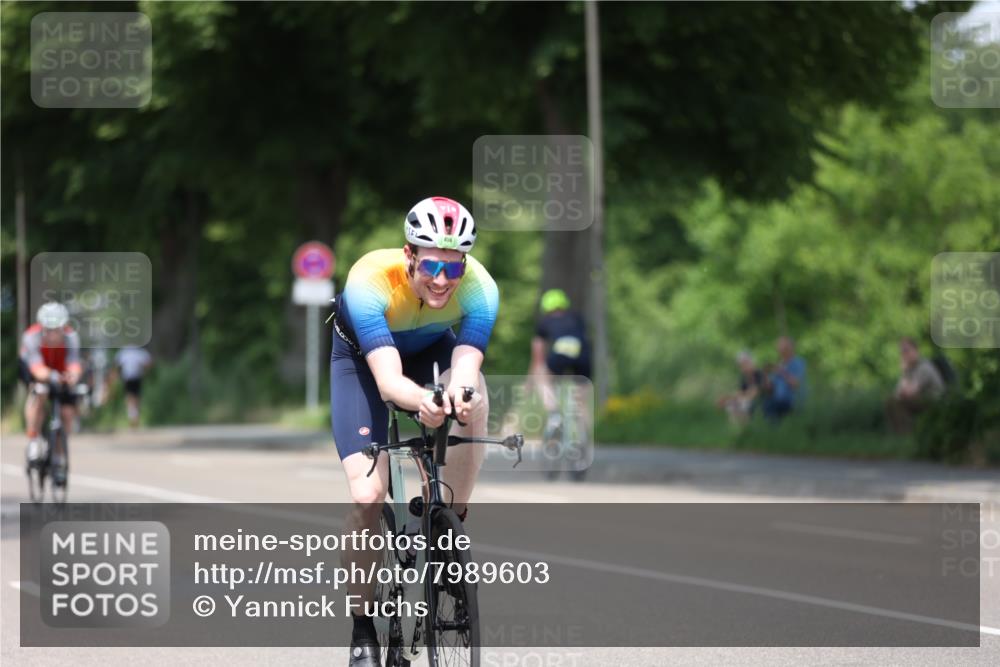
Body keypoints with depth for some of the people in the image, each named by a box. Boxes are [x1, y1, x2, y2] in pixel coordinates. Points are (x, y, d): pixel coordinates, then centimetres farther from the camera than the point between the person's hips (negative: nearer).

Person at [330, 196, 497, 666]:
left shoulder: (479, 288, -31)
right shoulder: (370, 280, -38)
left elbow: (465, 367, -42)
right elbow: (388, 380, -46)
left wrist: (458, 393, -66)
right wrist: (421, 401, -68)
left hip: (432, 350, 2)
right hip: (362, 358, -2)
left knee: (473, 400, -34)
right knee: (368, 494, -17)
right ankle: (363, 626, 1)